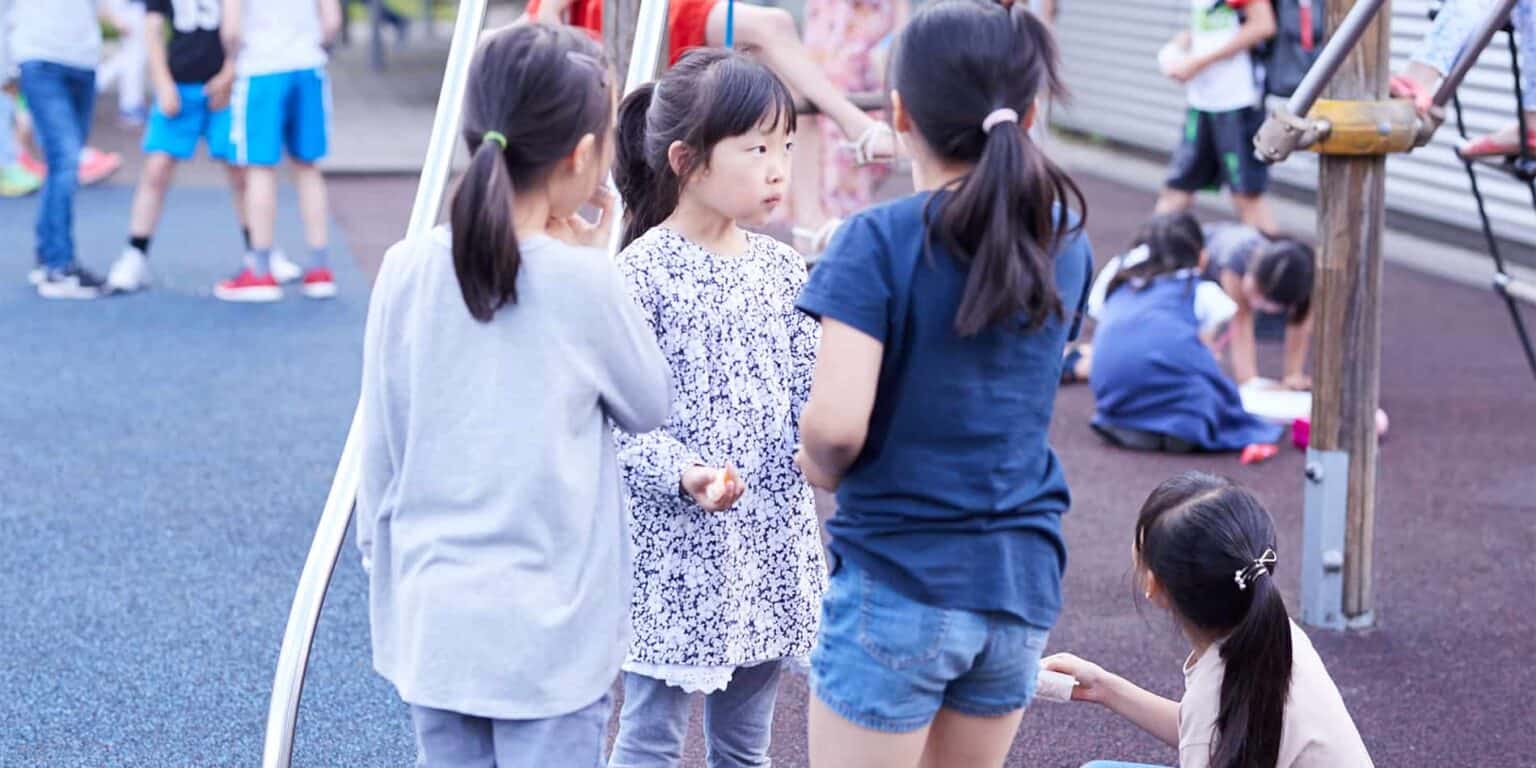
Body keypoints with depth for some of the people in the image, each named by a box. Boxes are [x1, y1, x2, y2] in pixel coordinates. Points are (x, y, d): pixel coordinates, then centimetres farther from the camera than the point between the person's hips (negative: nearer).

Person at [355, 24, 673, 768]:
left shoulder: (408, 268, -5)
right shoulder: (581, 281, -15)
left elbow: (379, 450, 3)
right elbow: (651, 406, 2)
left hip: (432, 617, 4)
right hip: (547, 628, -4)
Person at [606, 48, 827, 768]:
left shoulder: (781, 268, 4)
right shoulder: (644, 271, -14)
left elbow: (808, 392, 7)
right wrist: (682, 474, -29)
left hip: (771, 543, 6)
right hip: (673, 550, -6)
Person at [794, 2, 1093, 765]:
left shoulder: (880, 240, -14)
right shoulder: (1063, 239, 4)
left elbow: (835, 423, -24)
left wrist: (822, 465, -2)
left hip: (899, 580, -6)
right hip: (1021, 582, 6)